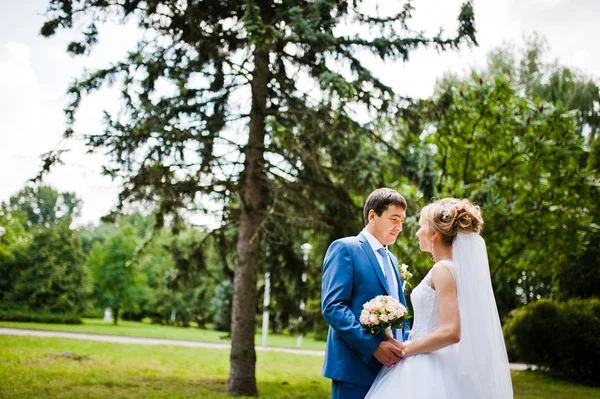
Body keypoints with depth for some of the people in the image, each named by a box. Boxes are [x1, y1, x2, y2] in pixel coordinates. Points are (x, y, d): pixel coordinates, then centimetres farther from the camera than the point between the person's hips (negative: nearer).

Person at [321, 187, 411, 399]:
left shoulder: (391, 259, 21)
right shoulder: (345, 248, -4)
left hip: (389, 367, 8)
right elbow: (332, 306, -14)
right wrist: (373, 346, -21)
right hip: (355, 366, -7)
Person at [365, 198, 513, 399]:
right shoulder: (455, 267, 11)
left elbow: (451, 332, -24)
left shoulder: (442, 269, -16)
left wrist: (406, 350, -14)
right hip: (435, 366, 9)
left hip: (428, 370, -9)